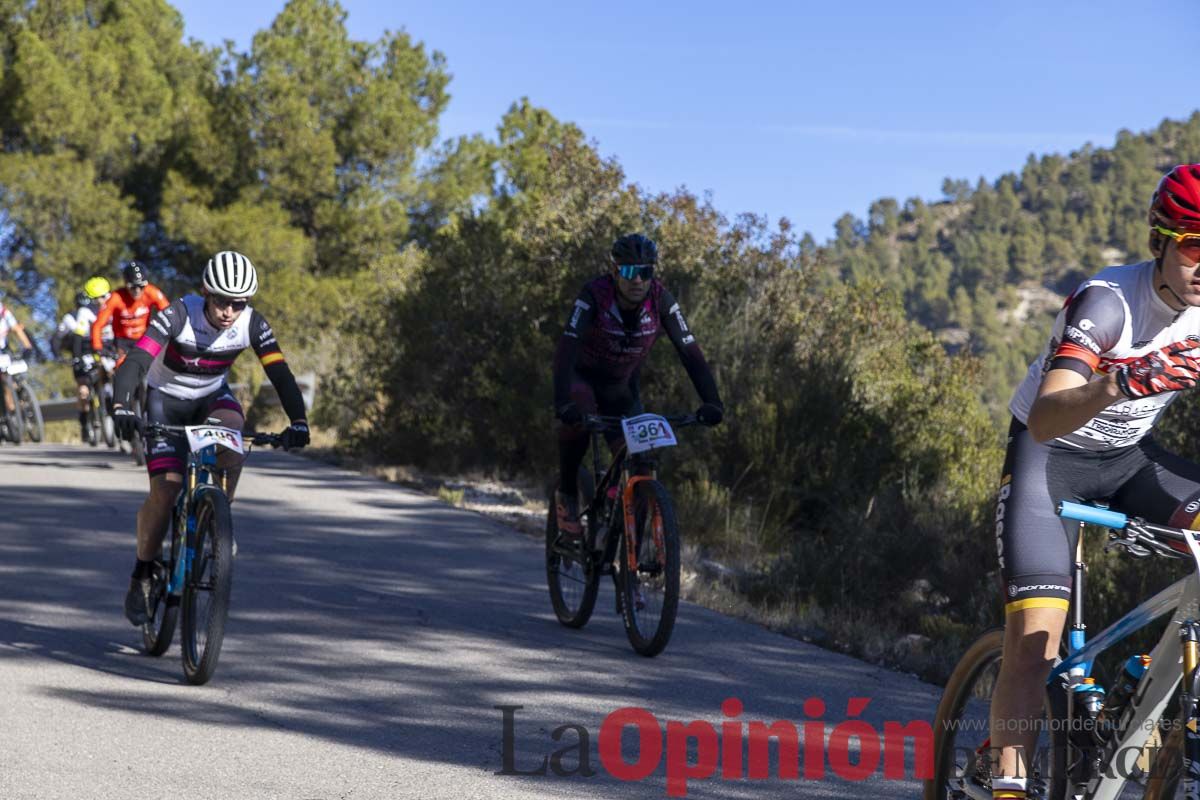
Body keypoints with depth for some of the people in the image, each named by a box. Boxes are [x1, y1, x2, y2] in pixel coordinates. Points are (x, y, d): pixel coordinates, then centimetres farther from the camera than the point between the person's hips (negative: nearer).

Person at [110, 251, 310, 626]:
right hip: (166, 398, -2)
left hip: (212, 396, 2)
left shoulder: (252, 324, -20)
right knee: (165, 490, -13)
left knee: (232, 429, -33)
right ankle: (141, 577, 6)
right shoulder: (178, 315, -29)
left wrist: (298, 421, -39)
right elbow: (134, 362, -37)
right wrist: (120, 406, -53)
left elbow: (280, 373, -24)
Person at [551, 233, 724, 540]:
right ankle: (567, 495, -15)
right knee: (578, 415, -36)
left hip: (622, 387, 4)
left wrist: (711, 402, -37)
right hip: (582, 376, -4)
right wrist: (563, 402, -55)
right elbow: (566, 348, -40)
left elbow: (690, 352, -23)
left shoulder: (661, 300, -22)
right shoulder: (594, 295, -30)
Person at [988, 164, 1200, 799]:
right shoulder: (1109, 301, -28)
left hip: (1129, 456, 6)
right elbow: (1042, 420, -41)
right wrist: (1118, 384, -60)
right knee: (1034, 642, -19)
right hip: (1050, 456, -6)